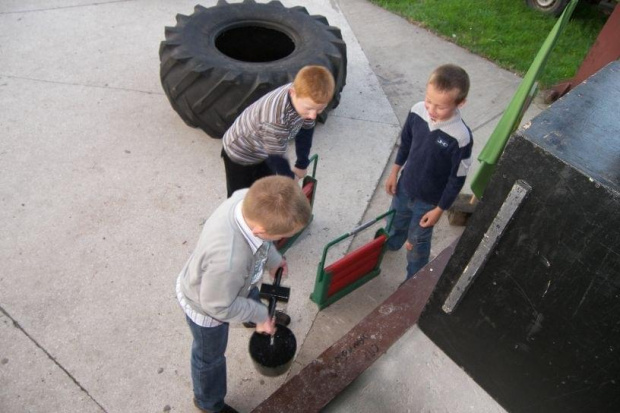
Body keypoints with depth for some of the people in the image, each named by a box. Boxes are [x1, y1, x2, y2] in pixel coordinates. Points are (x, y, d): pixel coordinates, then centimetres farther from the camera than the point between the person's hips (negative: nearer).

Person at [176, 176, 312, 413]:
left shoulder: (249, 198, -32)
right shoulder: (228, 261, -51)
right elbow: (219, 306, -30)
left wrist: (273, 259, 4)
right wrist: (260, 315, -15)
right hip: (205, 305, -6)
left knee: (252, 295, 38)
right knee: (210, 357, 23)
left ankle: (261, 319, 76)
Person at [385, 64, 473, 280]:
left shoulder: (461, 138, -32)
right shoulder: (417, 111, -19)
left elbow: (457, 179, -20)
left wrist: (439, 209, -12)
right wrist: (394, 172, 8)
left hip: (429, 199, -4)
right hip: (405, 186, 5)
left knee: (417, 242, 17)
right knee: (395, 222, 31)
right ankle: (389, 245, 65)